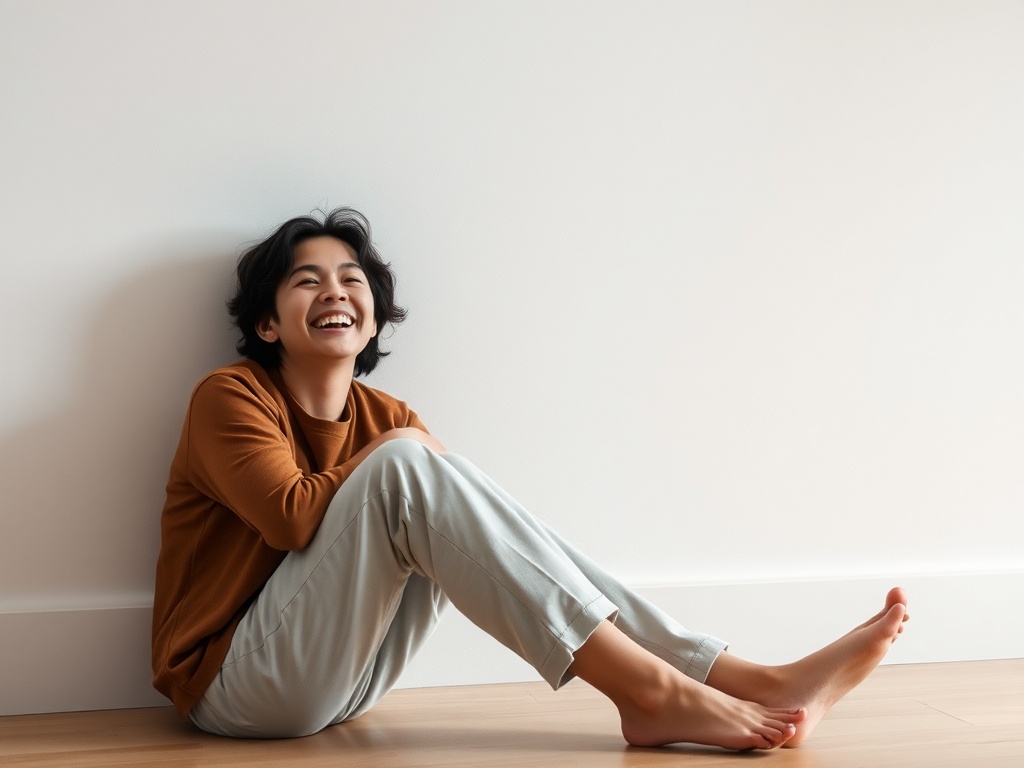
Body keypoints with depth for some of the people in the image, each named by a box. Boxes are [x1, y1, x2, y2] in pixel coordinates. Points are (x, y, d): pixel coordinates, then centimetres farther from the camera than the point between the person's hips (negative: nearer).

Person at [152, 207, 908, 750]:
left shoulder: (387, 418, 10)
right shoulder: (229, 398, -7)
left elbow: (460, 508, -3)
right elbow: (292, 516, -23)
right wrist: (391, 456, -10)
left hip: (342, 684, 6)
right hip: (238, 686, -6)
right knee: (403, 468, -25)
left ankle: (742, 680, -21)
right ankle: (654, 693, -30)